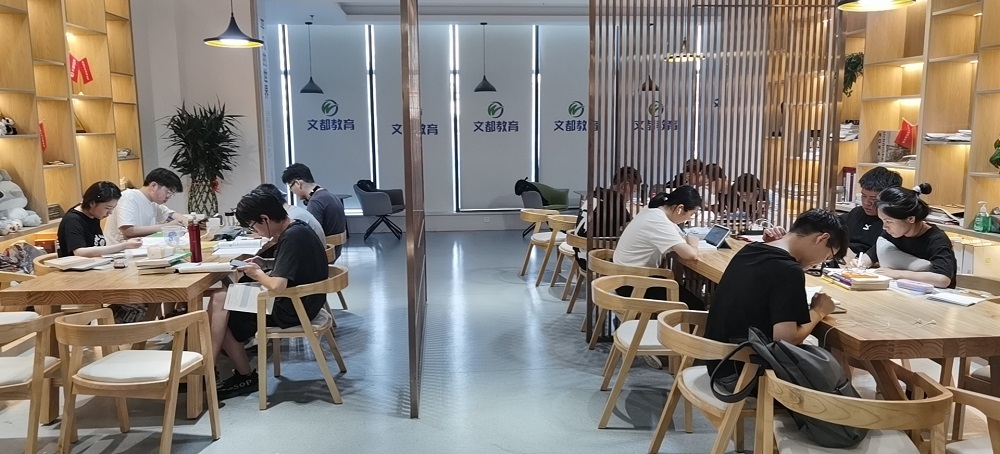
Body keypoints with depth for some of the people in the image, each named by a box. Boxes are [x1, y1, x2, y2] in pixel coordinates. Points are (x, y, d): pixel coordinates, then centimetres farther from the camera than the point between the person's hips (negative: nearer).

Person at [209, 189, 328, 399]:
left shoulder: (291, 238, -24)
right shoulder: (297, 229, 6)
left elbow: (278, 285, -30)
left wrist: (258, 274, -10)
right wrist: (263, 270, 2)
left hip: (291, 311, -10)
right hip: (298, 302, 10)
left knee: (224, 318, 3)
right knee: (219, 298, 8)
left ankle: (246, 377, 15)